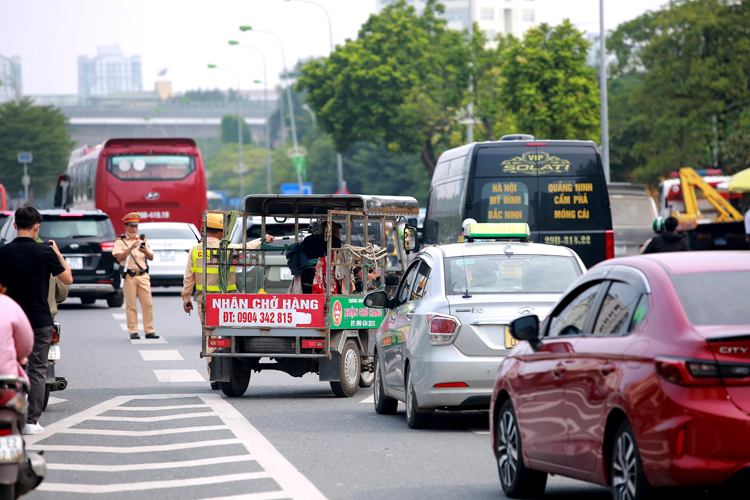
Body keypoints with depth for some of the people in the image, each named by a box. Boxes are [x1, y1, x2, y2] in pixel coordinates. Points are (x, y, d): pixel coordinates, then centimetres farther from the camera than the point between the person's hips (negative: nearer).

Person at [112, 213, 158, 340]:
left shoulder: (142, 240, 16)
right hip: (129, 277, -3)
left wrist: (145, 251, -12)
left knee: (147, 304, -2)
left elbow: (151, 257, 9)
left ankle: (149, 330, 2)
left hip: (143, 276, 3)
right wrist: (130, 248, -20)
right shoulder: (120, 241, 5)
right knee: (131, 305, -3)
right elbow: (119, 258, -9)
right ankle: (133, 332, 1)